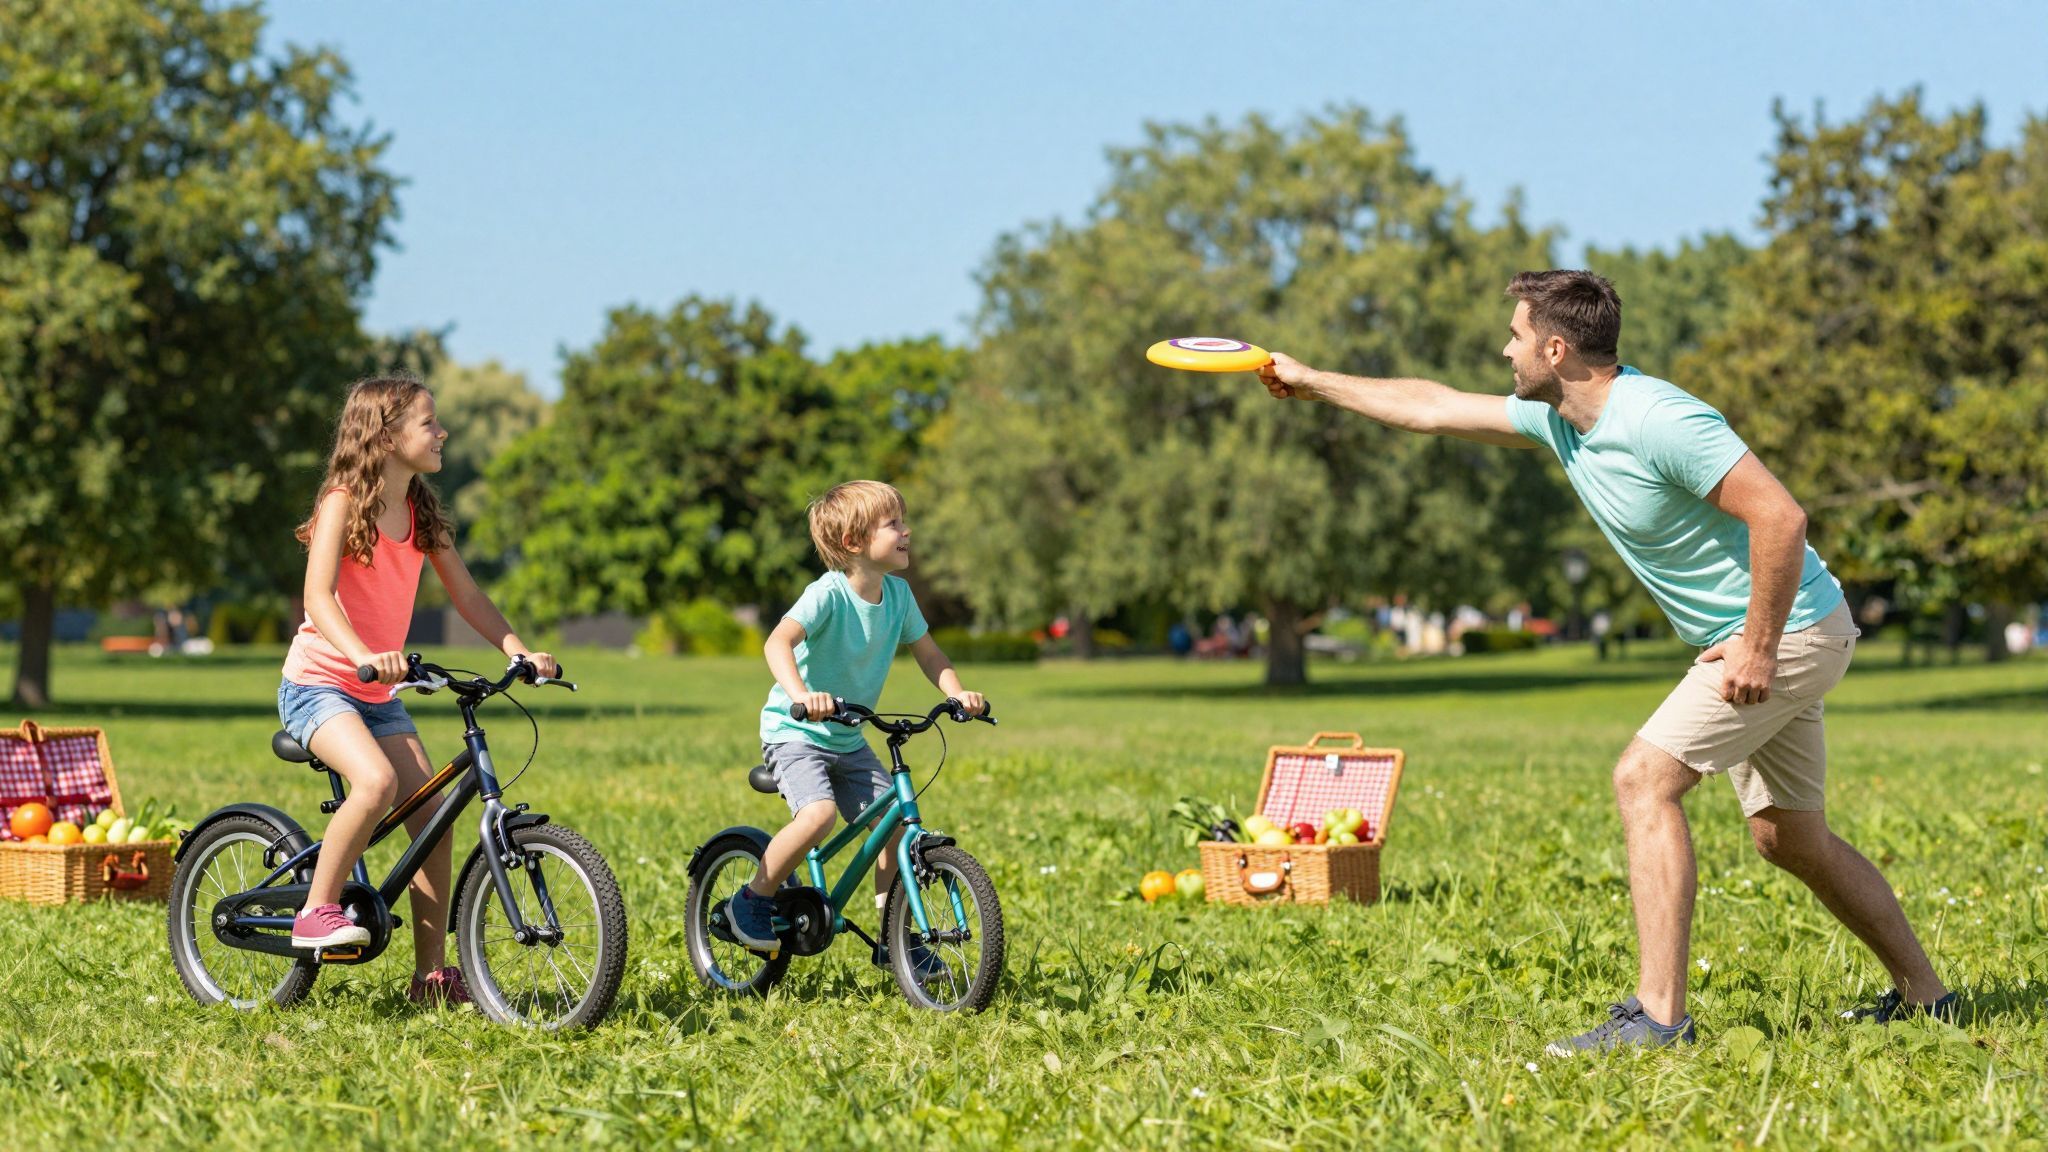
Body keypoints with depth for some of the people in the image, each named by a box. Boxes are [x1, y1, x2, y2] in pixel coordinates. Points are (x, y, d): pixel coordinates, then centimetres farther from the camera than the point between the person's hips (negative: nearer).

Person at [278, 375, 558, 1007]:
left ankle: (432, 973, 3)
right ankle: (316, 912, -17)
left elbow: (467, 595, 8)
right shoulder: (344, 502, -14)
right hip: (318, 683, -7)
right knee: (376, 780, -32)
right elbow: (319, 595, -27)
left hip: (379, 694, 7)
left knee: (434, 811, -4)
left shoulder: (422, 515, 7)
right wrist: (361, 654, -44)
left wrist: (520, 651, -8)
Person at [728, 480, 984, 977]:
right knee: (818, 813, -29)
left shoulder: (897, 594, -2)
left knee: (898, 822, -2)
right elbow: (778, 642, -37)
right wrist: (801, 694, -54)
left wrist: (957, 692, -8)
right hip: (795, 732, -7)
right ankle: (753, 902, -7)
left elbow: (927, 652, 10)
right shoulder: (829, 593, -23)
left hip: (849, 739, 7)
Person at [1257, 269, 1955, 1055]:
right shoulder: (1556, 419, 4)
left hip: (1788, 630, -9)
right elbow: (1434, 408, 16)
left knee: (1645, 779, -15)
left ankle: (1659, 1015, -17)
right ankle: (1921, 993, 25)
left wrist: (1760, 645, -25)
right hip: (1754, 637, 10)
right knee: (1788, 837, 14)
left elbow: (1780, 517, -27)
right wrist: (1312, 383, 20)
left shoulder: (1660, 422, -24)